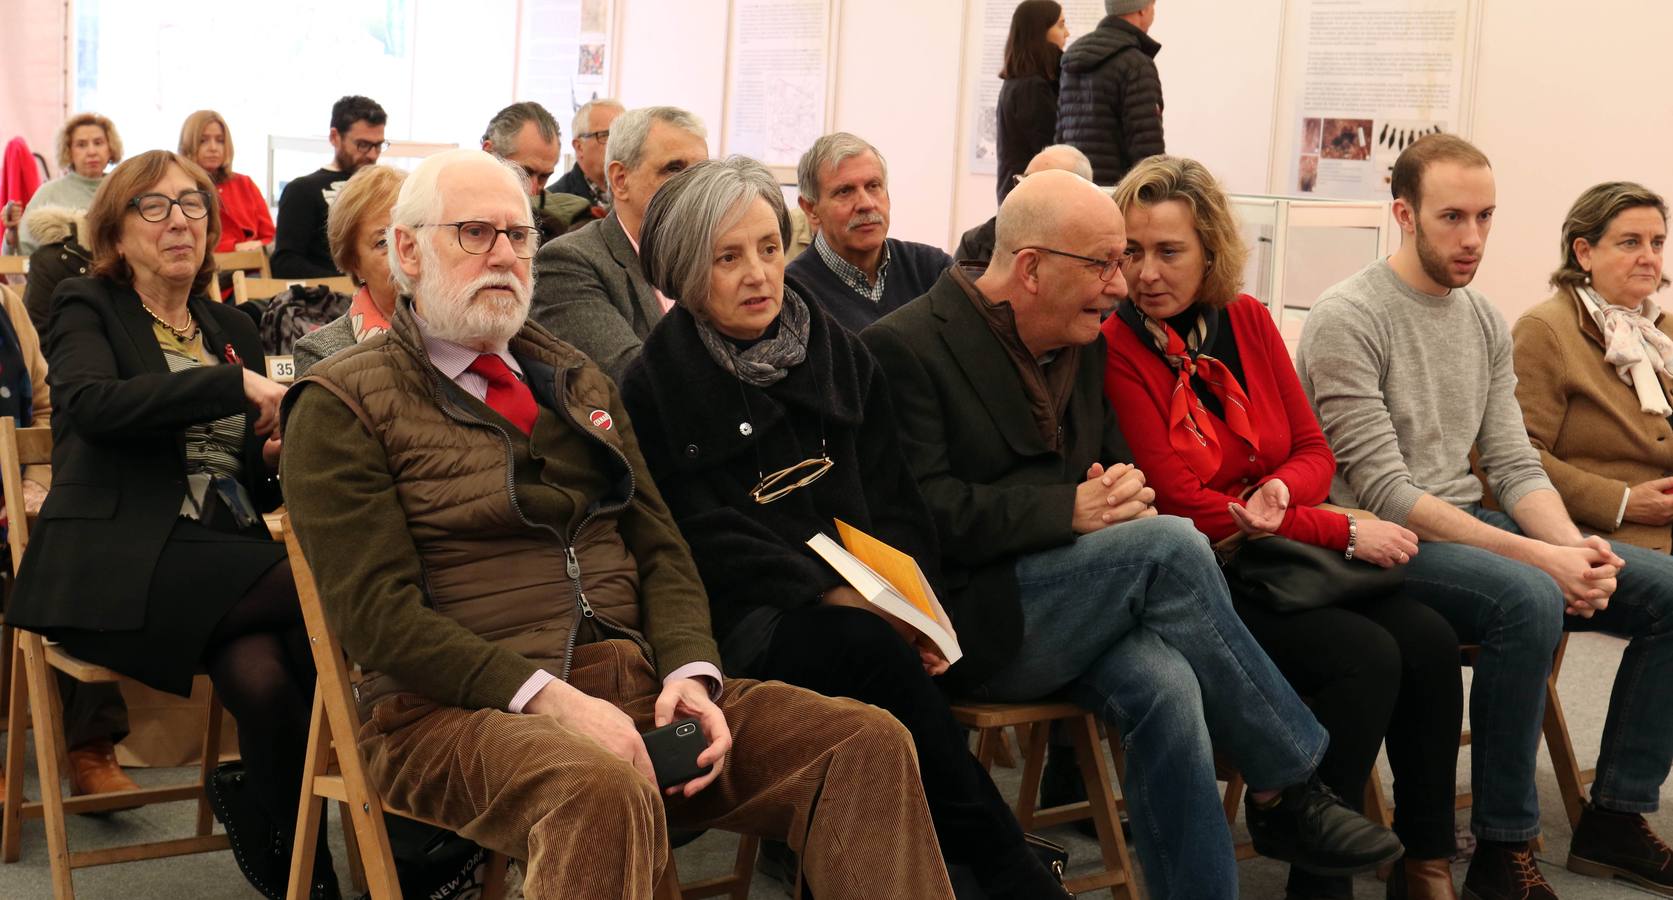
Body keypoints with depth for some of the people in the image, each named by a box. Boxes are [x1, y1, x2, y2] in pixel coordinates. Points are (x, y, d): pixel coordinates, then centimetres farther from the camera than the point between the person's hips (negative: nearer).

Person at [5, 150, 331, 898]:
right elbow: (91, 402, -18)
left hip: (226, 559, 5)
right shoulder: (87, 310, 7)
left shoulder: (232, 328, 22)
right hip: (121, 564, -4)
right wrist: (234, 383, -20)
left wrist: (277, 460, 2)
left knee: (261, 676, -32)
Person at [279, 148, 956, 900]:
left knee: (869, 745, -15)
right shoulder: (342, 406, 0)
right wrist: (544, 696, -22)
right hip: (460, 707, -6)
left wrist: (690, 671, -6)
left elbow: (659, 547, 14)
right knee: (604, 794, -40)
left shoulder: (579, 381, 20)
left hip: (637, 682, 6)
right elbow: (379, 612, -10)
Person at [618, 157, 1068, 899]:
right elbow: (706, 538, -7)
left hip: (861, 608, 3)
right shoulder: (656, 384, 2)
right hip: (744, 620, -3)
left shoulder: (840, 355, 16)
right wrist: (835, 595, -19)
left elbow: (895, 502, 12)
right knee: (870, 650, -33)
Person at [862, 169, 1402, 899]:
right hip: (971, 625, -6)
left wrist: (1126, 493, -3)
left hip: (1068, 615, 6)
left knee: (1165, 687, -28)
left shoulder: (1084, 343, 16)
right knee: (1171, 547, -26)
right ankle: (1286, 790, -12)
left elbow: (1117, 462, 23)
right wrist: (1070, 510, -21)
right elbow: (924, 512, -16)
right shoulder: (906, 347, -8)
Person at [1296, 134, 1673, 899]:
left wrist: (1574, 546, -13)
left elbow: (1515, 465, 9)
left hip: (1473, 524, 8)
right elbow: (1385, 492, -18)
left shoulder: (1485, 321, 12)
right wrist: (1538, 555, -24)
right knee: (1528, 599, -35)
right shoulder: (1347, 319, -12)